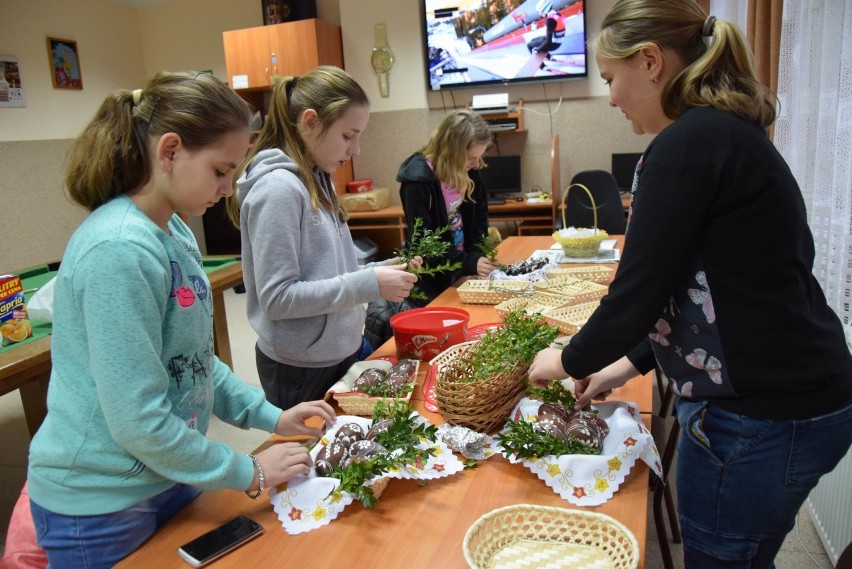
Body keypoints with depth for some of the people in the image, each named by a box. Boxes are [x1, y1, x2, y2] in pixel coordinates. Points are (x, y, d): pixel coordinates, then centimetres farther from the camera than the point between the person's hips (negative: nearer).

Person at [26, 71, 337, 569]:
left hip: (168, 481, 8)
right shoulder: (119, 250, -27)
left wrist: (271, 416, 2)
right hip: (101, 507, -8)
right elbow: (139, 423, -26)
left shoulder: (176, 232, -1)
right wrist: (248, 473, -15)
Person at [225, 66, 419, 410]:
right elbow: (277, 298, -23)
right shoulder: (279, 188, -19)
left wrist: (380, 270, -2)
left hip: (338, 353, 9)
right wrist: (369, 284, -22)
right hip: (302, 370, -8)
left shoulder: (316, 180, 7)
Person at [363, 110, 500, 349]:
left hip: (459, 270, 6)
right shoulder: (418, 179, -23)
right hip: (429, 278, -6)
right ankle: (384, 313, 26)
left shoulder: (469, 172, -3)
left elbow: (478, 220, 4)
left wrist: (478, 254, -15)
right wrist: (469, 263, -27)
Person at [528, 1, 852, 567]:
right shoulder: (728, 132, 11)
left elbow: (638, 291, -19)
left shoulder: (689, 144, -20)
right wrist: (631, 363, 15)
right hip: (792, 396, 9)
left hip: (765, 416, -9)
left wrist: (569, 362, -1)